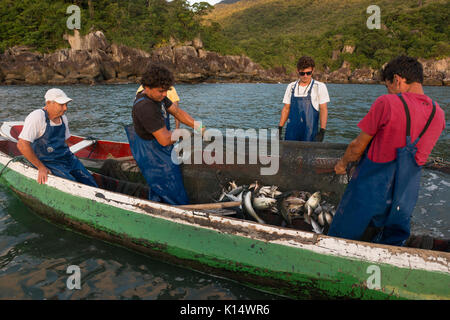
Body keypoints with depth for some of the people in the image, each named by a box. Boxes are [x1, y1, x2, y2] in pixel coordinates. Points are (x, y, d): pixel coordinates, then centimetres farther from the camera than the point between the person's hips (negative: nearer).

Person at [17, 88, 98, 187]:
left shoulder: (63, 118, 8)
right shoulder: (37, 117, -16)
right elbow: (22, 145, -21)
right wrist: (41, 167, -18)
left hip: (67, 158, 7)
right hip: (49, 163, -7)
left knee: (91, 184, -6)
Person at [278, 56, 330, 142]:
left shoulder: (320, 87, 0)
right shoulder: (291, 87, 10)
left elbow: (323, 109, -3)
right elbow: (286, 109, 12)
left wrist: (322, 131, -12)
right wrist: (280, 128, 5)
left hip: (310, 133, -3)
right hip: (292, 132, 3)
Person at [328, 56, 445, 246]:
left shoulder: (387, 103, -18)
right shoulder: (438, 114, 1)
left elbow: (358, 146, -10)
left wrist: (343, 163, 10)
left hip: (370, 187, -5)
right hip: (406, 196, 6)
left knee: (339, 244, 13)